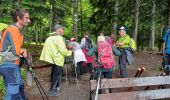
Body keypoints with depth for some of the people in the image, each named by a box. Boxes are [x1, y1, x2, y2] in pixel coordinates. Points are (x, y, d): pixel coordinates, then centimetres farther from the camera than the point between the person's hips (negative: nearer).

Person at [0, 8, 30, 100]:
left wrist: (22, 51, -3)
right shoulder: (13, 29, -17)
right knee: (13, 92, -6)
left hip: (10, 63, 10)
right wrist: (23, 51, 0)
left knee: (19, 85, 22)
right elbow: (16, 51, -20)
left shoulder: (17, 30, 13)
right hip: (9, 64, -10)